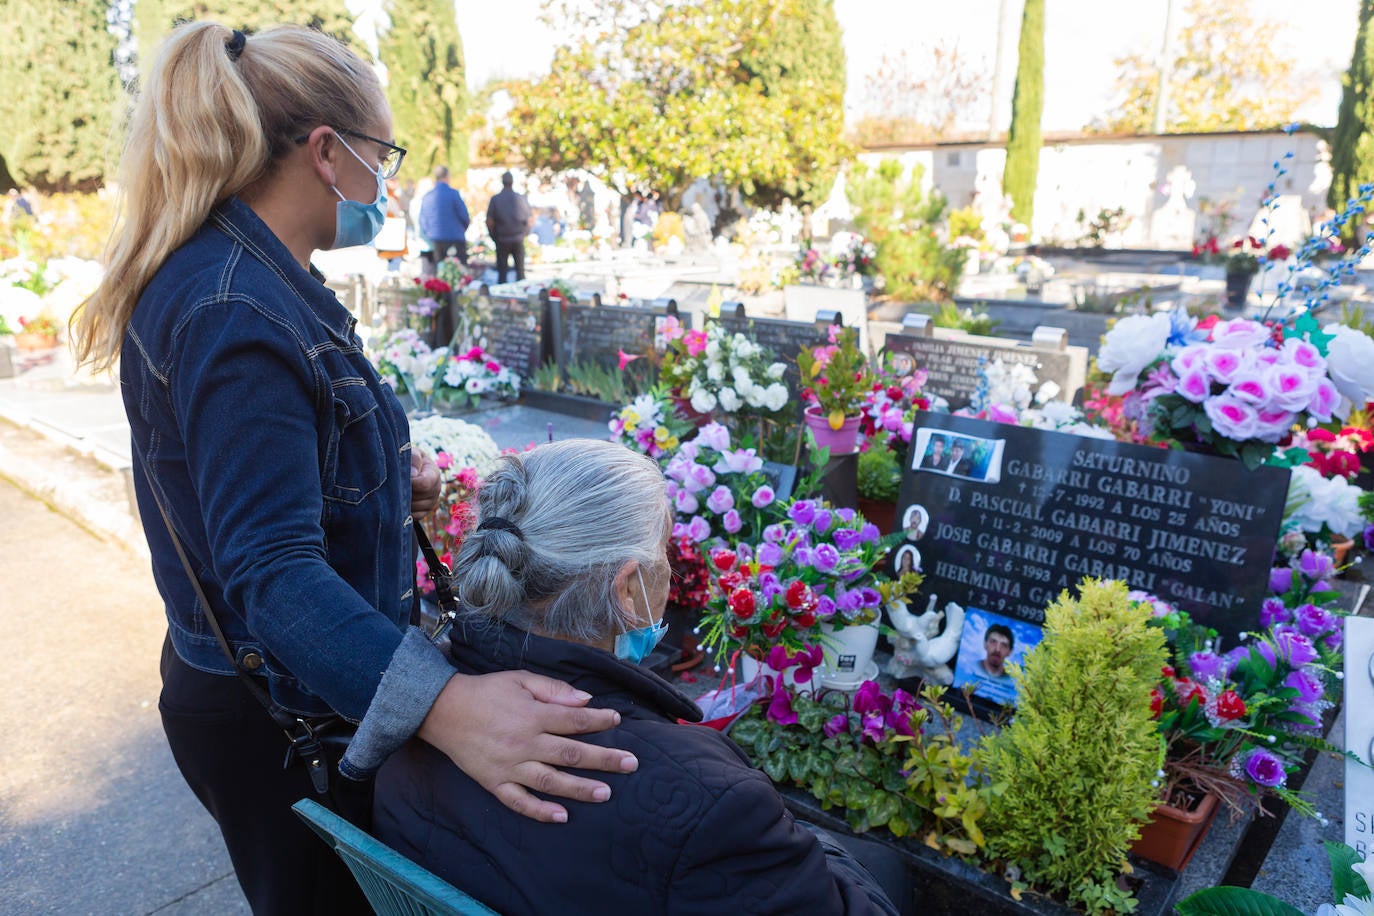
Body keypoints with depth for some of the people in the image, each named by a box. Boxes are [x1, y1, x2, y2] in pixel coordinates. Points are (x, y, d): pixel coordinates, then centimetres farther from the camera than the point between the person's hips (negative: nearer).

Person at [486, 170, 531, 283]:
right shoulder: (521, 198, -5)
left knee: (502, 271, 5)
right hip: (519, 239, 1)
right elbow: (528, 220, -1)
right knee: (520, 270, 7)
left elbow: (489, 222, -7)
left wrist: (494, 238, 7)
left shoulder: (495, 199, -6)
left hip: (502, 240, 0)